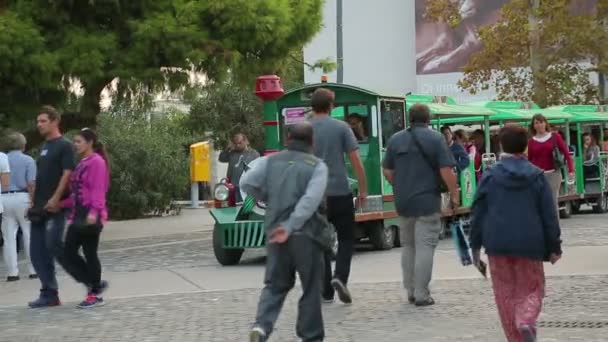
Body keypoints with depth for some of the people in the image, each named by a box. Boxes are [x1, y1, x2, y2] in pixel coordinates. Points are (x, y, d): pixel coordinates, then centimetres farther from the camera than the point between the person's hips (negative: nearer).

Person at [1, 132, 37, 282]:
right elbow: (31, 184, -10)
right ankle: (34, 270, 7)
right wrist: (33, 202, -9)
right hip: (22, 197, -3)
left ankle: (12, 272, 3)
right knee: (29, 235, 5)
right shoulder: (28, 160, -2)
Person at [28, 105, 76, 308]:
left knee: (54, 245, -17)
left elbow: (67, 174, -15)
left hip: (55, 206, -9)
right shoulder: (44, 147, 19)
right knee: (38, 252, 5)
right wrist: (34, 202, 16)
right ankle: (49, 295, 10)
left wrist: (56, 199, -23)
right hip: (40, 207, 9)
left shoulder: (64, 146, -6)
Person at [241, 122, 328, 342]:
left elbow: (247, 183, -1)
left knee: (275, 284, 14)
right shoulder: (317, 165, -3)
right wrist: (291, 226, -18)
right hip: (304, 233, -3)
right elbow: (311, 200, -17)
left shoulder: (271, 161, 6)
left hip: (274, 231, 3)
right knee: (311, 288, 10)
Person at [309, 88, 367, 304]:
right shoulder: (341, 128, -3)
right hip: (340, 193, -2)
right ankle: (340, 277, -11)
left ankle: (327, 291, 10)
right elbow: (356, 161, -6)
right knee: (346, 238, 11)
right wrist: (363, 189, 2)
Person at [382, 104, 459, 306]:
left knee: (408, 246, 15)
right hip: (427, 201, -4)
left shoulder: (395, 139, 8)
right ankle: (421, 294, -4)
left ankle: (411, 291, 19)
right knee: (425, 246, -2)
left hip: (403, 202, 5)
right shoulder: (436, 139, -5)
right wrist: (454, 194, -2)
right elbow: (446, 171, -12)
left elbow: (387, 170, 11)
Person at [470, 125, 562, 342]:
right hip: (529, 244, 0)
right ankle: (526, 319, -19)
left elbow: (478, 213, 2)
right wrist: (554, 248, 7)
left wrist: (475, 245, 10)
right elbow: (549, 215, 1)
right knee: (531, 288, 10)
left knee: (505, 293, 10)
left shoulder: (490, 176, 0)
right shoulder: (537, 176, 1)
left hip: (497, 244, 0)